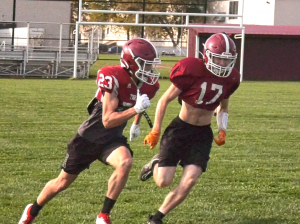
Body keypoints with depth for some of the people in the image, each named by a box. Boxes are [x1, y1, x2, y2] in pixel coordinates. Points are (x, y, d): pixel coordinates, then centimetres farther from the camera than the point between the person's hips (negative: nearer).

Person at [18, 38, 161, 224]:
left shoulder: (149, 85, -7)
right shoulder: (113, 78, -29)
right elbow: (108, 121, -30)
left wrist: (136, 124, 24)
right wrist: (135, 109, -37)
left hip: (112, 139, 4)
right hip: (90, 137, -4)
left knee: (125, 163, -30)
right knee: (63, 182, 11)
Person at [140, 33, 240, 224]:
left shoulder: (230, 79, -2)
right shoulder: (192, 71, -19)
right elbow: (165, 100, -10)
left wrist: (223, 130, 2)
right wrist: (155, 131, -10)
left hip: (203, 135, 4)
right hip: (180, 129, -4)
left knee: (189, 182, -11)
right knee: (164, 181, -9)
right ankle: (156, 163, 29)